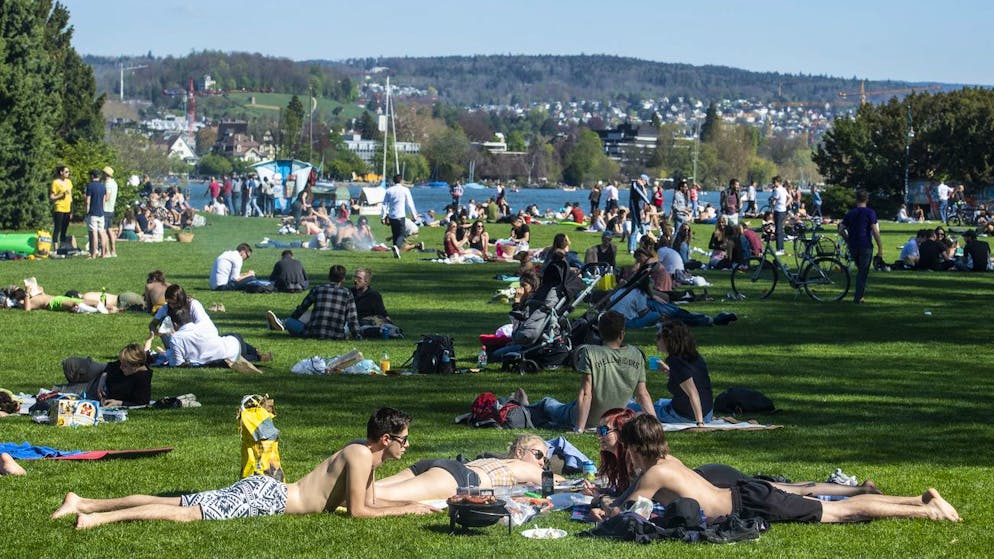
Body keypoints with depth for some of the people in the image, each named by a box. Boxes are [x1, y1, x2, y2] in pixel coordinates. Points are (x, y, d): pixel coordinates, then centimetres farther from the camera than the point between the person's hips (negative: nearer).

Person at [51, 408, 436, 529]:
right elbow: (357, 512, -18)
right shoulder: (361, 457, -15)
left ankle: (83, 503, 3)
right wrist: (406, 510, -11)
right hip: (264, 497, -8)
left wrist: (408, 504, 11)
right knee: (188, 512, -17)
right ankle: (96, 517, -26)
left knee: (176, 503, 4)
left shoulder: (368, 454, 14)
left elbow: (370, 502, 23)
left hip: (264, 490, 8)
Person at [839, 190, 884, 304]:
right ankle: (858, 297, -3)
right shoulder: (870, 213, -6)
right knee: (863, 272, 1)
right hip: (865, 246, -4)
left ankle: (859, 295, 18)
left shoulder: (850, 213, 7)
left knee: (860, 270, 21)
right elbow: (875, 231, -11)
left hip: (853, 247, 4)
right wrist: (880, 248, -7)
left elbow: (841, 230, 5)